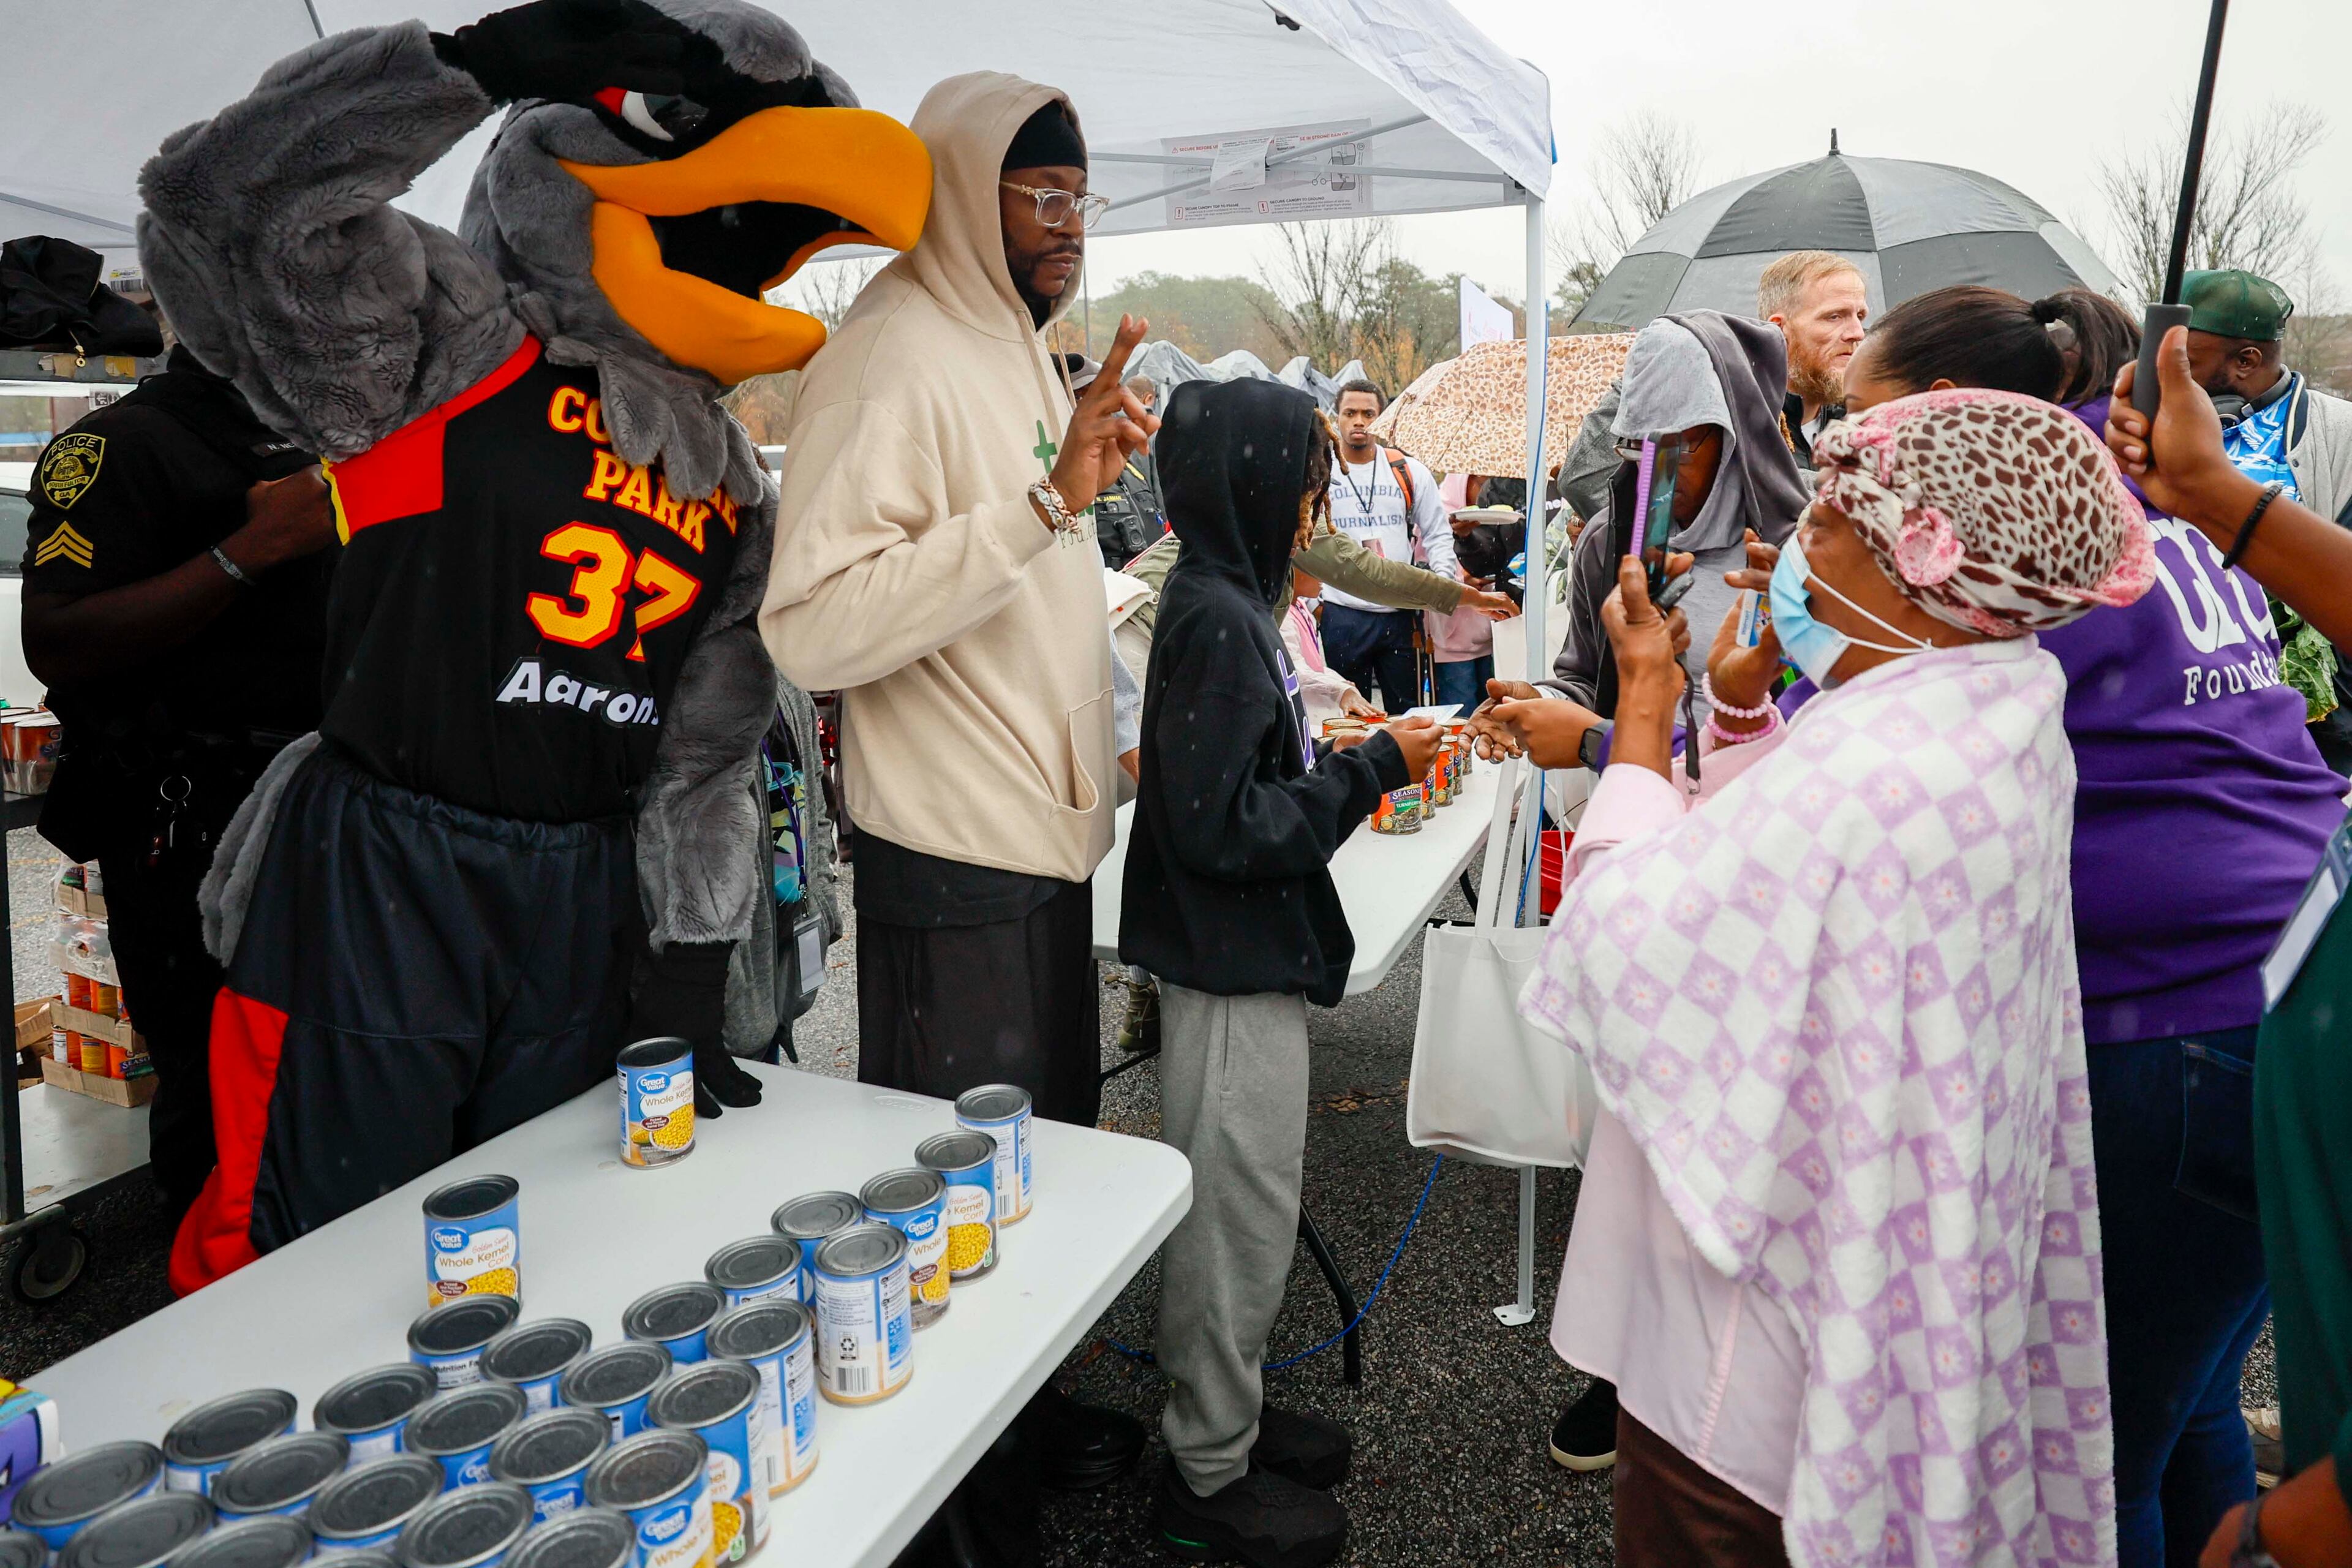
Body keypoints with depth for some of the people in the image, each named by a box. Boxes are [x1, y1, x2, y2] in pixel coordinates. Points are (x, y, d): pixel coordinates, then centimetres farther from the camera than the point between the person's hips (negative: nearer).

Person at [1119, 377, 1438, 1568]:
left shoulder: (1224, 602, 9)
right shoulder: (1217, 621, -21)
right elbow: (1221, 825, -24)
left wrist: (1349, 754, 5)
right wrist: (1373, 767, -19)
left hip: (1247, 957, 10)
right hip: (1231, 973, -10)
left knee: (1242, 1209, 20)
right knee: (1240, 1216, 4)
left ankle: (1225, 1416, 37)